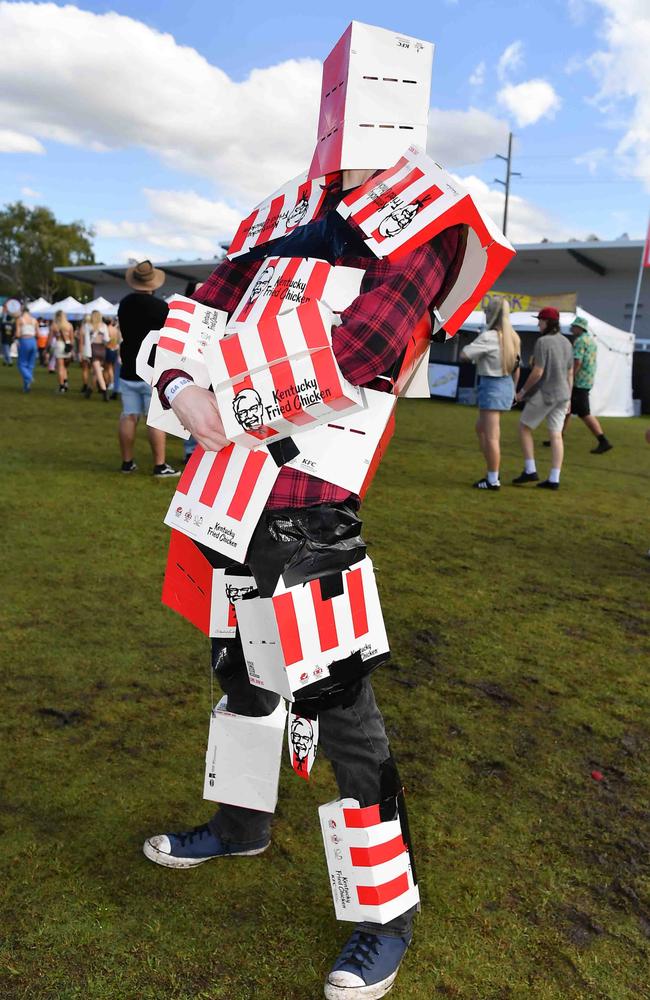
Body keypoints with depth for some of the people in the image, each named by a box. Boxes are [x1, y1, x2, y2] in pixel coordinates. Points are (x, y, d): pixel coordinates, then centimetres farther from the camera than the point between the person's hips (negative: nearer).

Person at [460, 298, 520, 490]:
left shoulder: (488, 336, -17)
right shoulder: (512, 337, 8)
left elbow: (464, 355, -16)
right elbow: (517, 368, 13)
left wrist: (474, 343, 3)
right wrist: (513, 391, 23)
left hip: (492, 386, -9)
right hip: (506, 385, 9)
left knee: (491, 436, -3)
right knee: (481, 428, 20)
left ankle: (493, 480, 3)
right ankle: (492, 473, 22)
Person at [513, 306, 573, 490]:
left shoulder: (543, 342, -15)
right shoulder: (566, 343, 9)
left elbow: (537, 372, -20)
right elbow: (570, 373, 12)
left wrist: (523, 391, -7)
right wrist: (568, 398, 19)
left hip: (544, 394, -7)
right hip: (561, 394, 7)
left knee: (524, 427, 8)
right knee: (556, 435, 5)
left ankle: (530, 470, 5)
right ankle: (554, 480, 5)